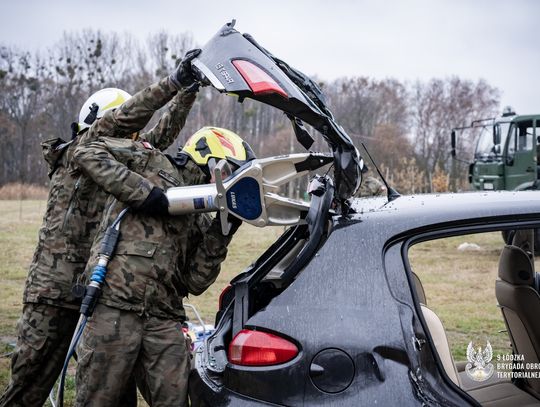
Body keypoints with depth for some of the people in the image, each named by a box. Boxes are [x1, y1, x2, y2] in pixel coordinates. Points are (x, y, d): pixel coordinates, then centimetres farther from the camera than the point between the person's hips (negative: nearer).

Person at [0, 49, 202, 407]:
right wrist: (174, 82, -18)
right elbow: (125, 117, -15)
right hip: (55, 295, -6)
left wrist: (188, 90, -2)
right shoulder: (76, 153, -3)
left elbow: (162, 135, 7)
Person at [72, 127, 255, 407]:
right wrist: (143, 191, -10)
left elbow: (195, 284, 14)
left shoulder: (200, 221, 23)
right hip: (114, 305, -6)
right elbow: (88, 153, -4)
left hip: (164, 318, 6)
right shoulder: (152, 161, 9)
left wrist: (219, 237, 4)